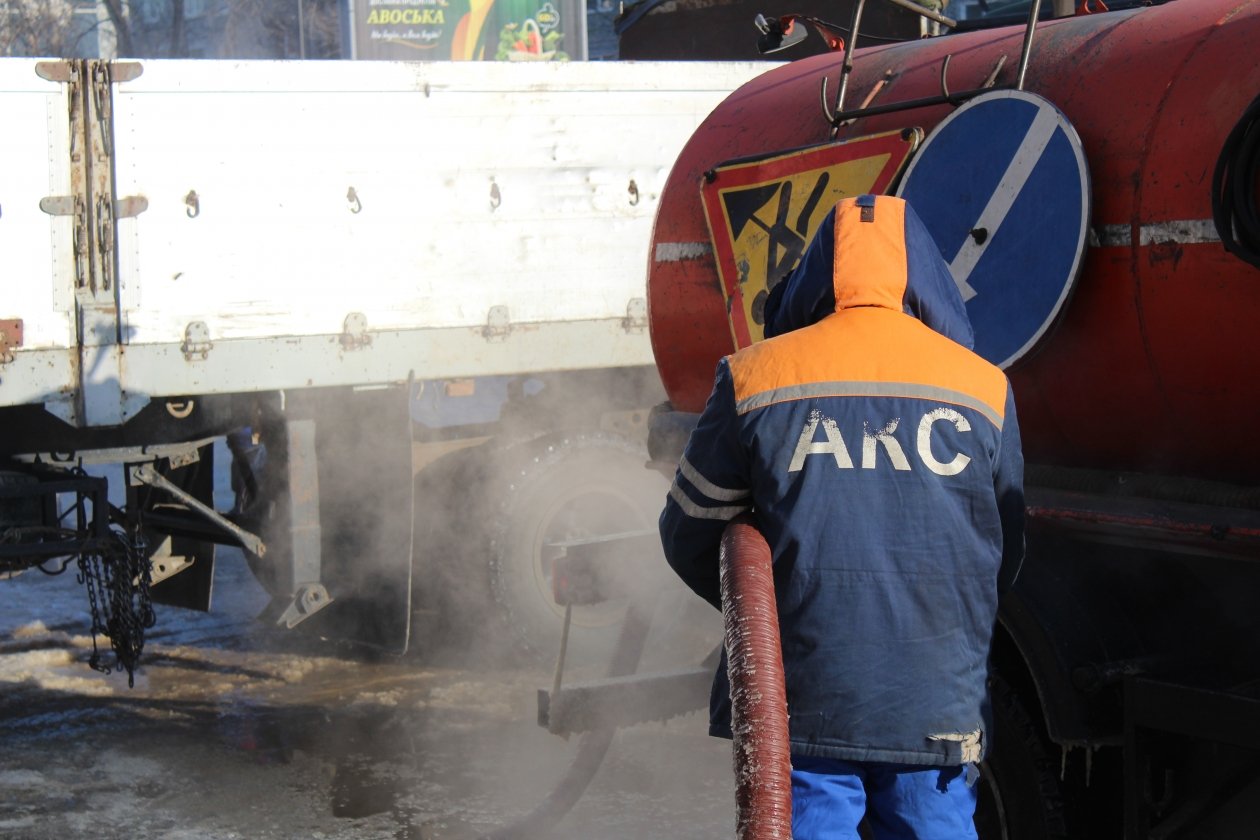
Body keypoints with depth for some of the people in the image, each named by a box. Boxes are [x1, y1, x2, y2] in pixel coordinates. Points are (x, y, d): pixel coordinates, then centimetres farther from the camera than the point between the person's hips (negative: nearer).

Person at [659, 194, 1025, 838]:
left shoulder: (754, 380, 0)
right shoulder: (984, 389, 5)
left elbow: (689, 534, 7)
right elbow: (1005, 555, 14)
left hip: (801, 703, -1)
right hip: (939, 707, 1)